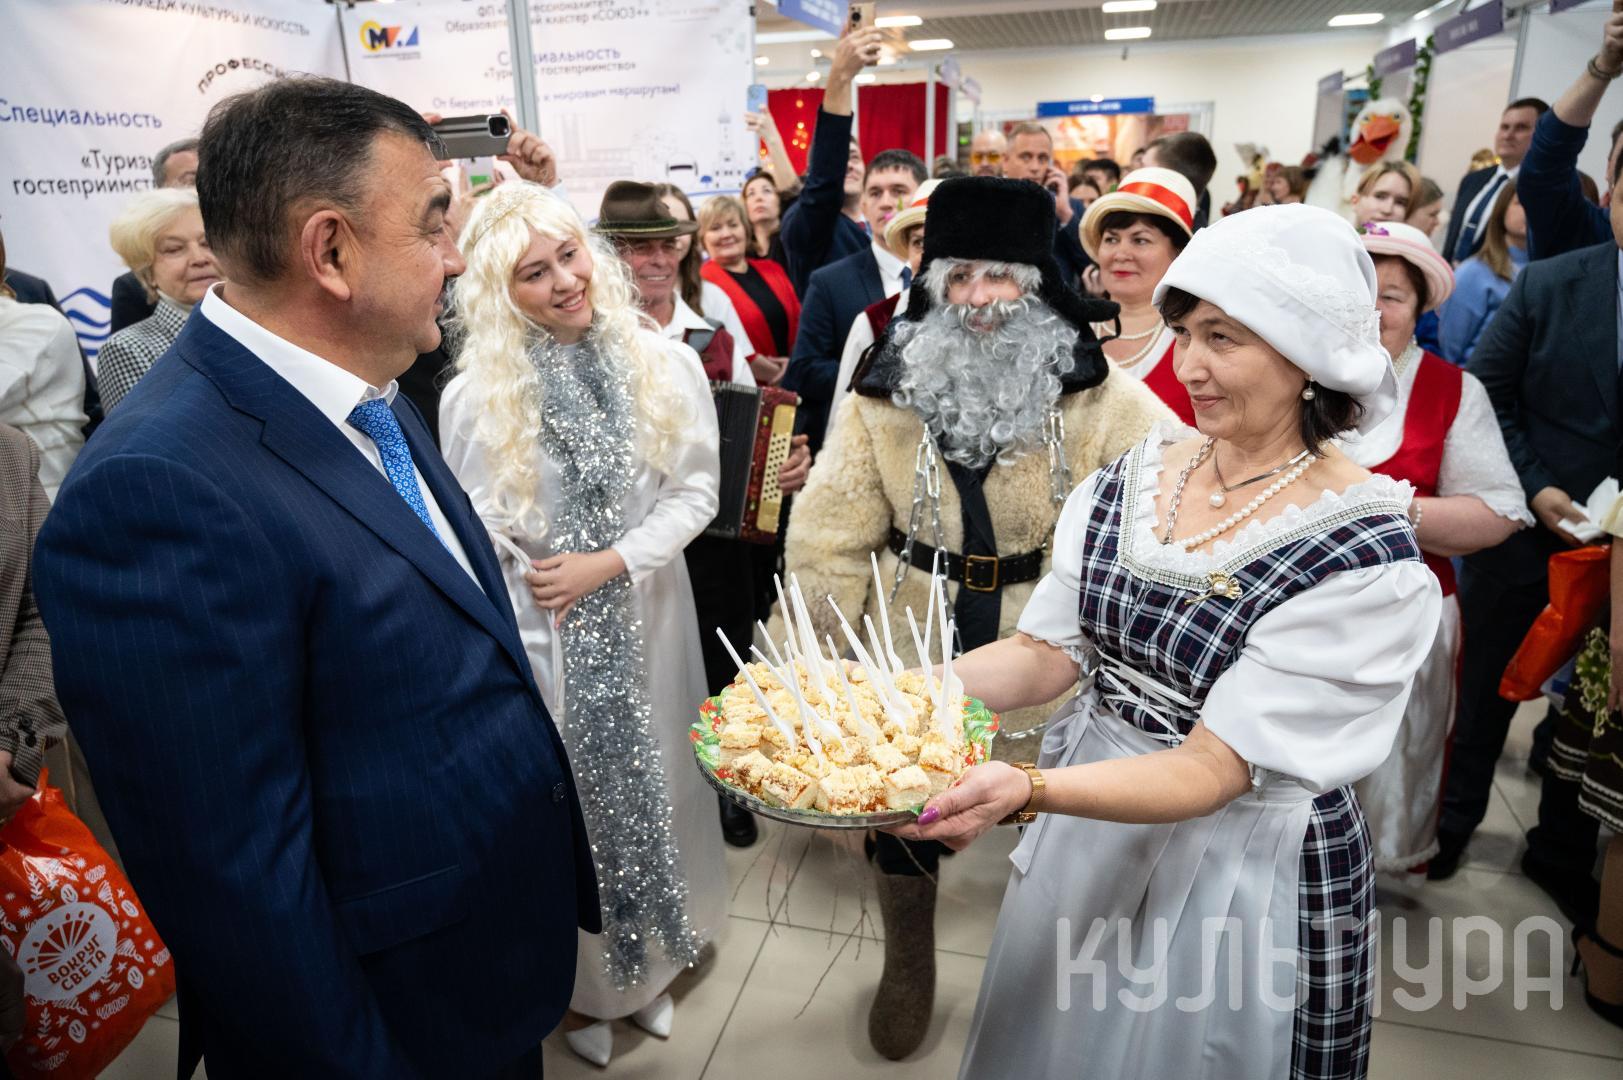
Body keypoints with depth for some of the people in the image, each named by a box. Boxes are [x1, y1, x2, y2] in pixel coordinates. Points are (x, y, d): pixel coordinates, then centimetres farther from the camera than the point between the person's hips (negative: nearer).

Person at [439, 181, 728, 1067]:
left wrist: (611, 562, -17)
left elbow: (696, 489, -6)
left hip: (644, 617, 2)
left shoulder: (664, 366, -6)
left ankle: (649, 961, 44)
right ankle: (579, 981, 41)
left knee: (650, 777, 16)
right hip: (538, 631, -1)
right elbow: (468, 535, -5)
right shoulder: (473, 396, -10)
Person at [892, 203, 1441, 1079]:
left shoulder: (1367, 558, -21)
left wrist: (1028, 790, -39)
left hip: (1241, 867, -4)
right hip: (1084, 825, 5)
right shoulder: (1132, 478, -5)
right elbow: (1048, 651, -3)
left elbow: (1213, 769, -24)